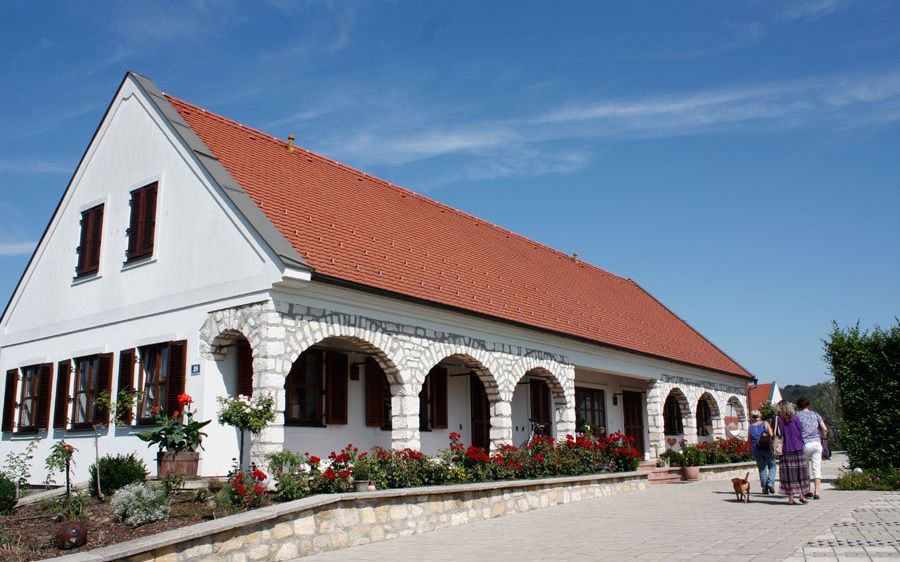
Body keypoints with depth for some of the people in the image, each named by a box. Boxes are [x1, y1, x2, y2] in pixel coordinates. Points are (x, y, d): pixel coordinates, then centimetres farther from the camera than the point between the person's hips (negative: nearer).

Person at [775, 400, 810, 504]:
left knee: (788, 474, 4)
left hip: (786, 450, 0)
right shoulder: (795, 419, -2)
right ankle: (802, 494, 7)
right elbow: (800, 434, 2)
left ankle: (790, 497, 5)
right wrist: (801, 444, 14)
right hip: (798, 449, 0)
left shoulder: (778, 420, -4)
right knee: (800, 472, 10)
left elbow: (776, 435, -1)